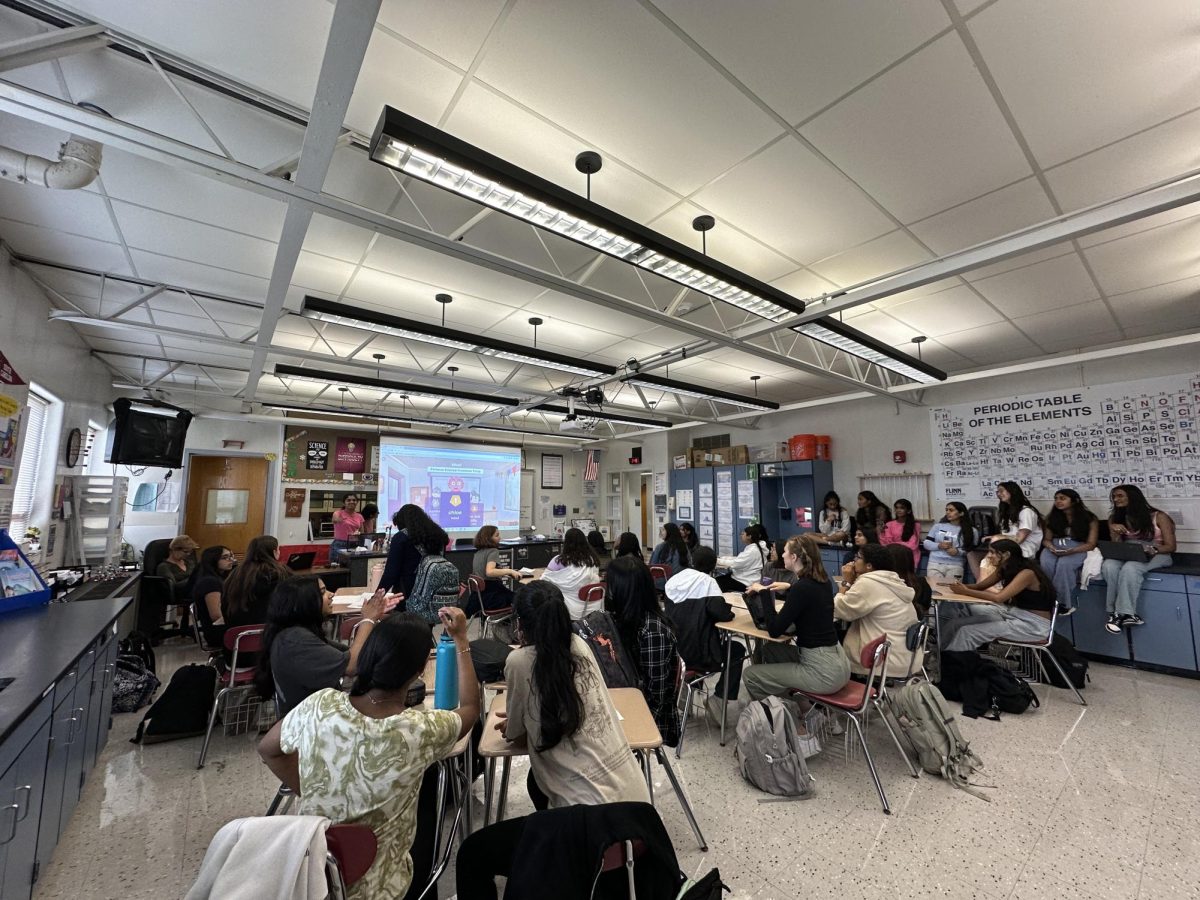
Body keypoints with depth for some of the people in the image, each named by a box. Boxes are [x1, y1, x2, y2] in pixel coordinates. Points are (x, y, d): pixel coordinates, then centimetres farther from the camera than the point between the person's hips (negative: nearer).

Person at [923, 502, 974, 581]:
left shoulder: (969, 531, 6)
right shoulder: (938, 526, 7)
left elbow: (971, 550, 3)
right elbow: (926, 543, 7)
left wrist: (958, 551, -13)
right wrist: (939, 545, -10)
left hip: (955, 566, 0)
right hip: (935, 564, 0)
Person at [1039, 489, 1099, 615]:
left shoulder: (1089, 518, 0)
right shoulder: (1051, 517, 9)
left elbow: (1091, 544, -6)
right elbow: (1046, 539, 8)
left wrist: (1071, 551, -24)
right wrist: (1051, 547, -17)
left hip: (1079, 549, -2)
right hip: (1054, 547, 2)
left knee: (1064, 563, -36)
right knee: (1046, 563, -33)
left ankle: (1065, 603, -25)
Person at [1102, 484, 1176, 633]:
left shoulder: (1158, 517, -2)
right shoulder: (1115, 518, 9)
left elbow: (1171, 547, -3)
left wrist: (1153, 549, -25)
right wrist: (1114, 531, -13)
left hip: (1157, 555, -3)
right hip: (1129, 555, 3)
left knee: (1129, 568, -37)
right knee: (1109, 566, -33)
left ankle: (1122, 613, -31)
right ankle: (1116, 612, -32)